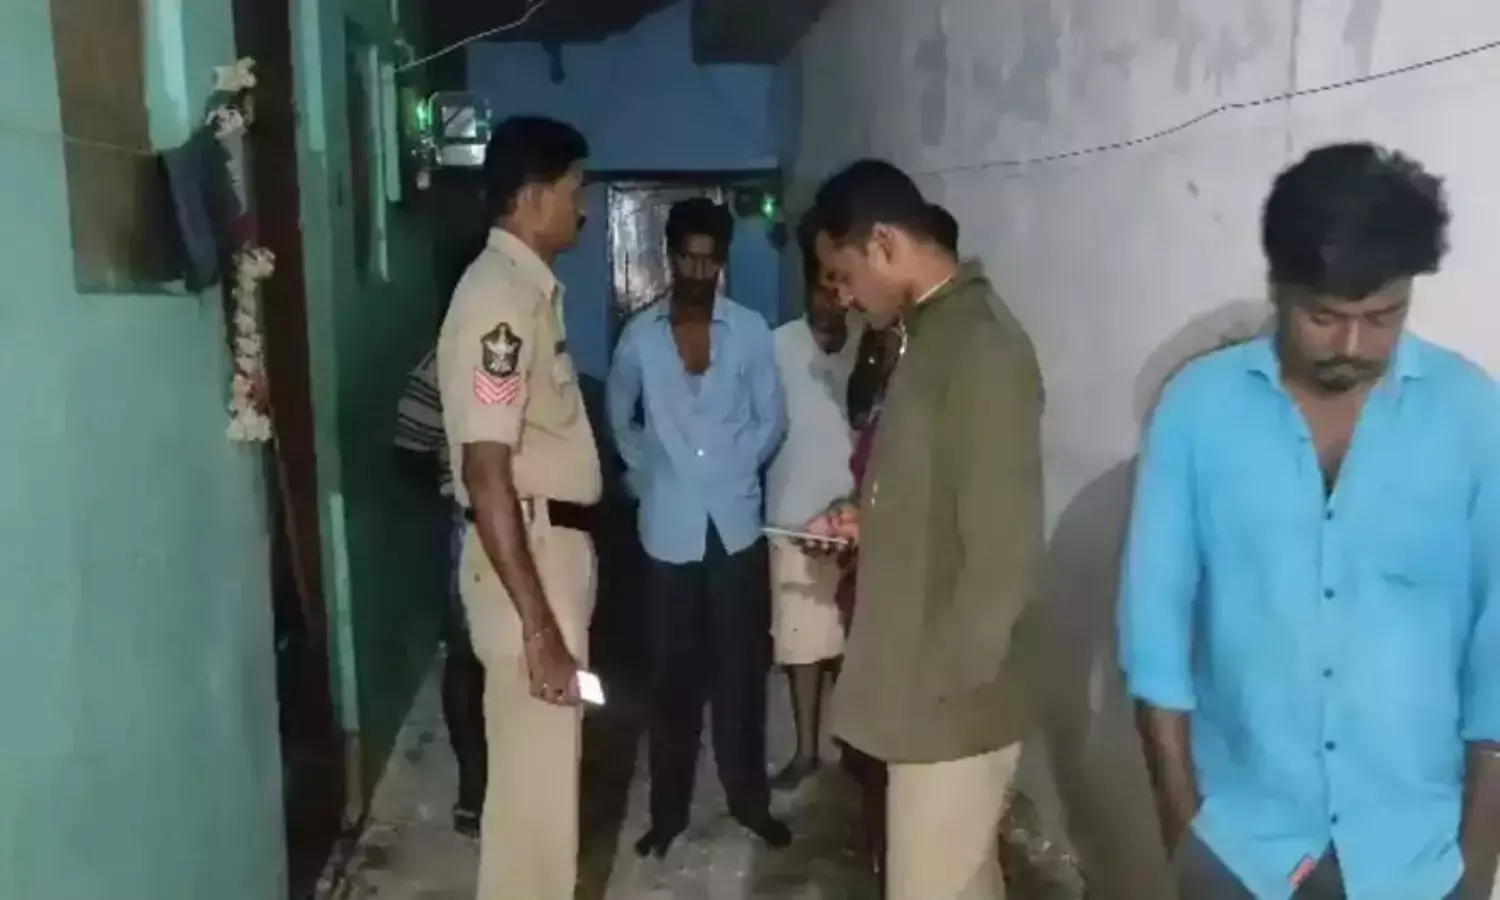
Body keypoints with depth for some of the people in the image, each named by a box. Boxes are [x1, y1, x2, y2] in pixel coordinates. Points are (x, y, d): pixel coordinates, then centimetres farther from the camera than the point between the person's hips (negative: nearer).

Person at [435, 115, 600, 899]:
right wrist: (538, 626, -25)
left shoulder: (532, 288, 11)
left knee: (544, 764, 21)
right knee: (534, 772, 2)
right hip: (526, 558, -10)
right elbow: (486, 474, -24)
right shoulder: (499, 298, -19)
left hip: (555, 548, 10)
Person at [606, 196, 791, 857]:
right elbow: (618, 416, 14)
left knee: (741, 666, 9)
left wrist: (734, 468, 0)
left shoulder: (751, 331, -1)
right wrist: (648, 472, 6)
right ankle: (668, 808, 22)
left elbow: (771, 420, 7)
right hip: (669, 528, 0)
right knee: (673, 672, 8)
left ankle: (749, 797, 25)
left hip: (736, 522, 0)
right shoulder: (640, 334, 0)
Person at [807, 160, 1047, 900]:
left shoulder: (982, 346, -20)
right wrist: (870, 521, 7)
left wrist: (941, 680, -17)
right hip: (931, 685, 9)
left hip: (953, 700, -9)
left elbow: (1002, 555, -23)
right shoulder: (933, 333, 9)